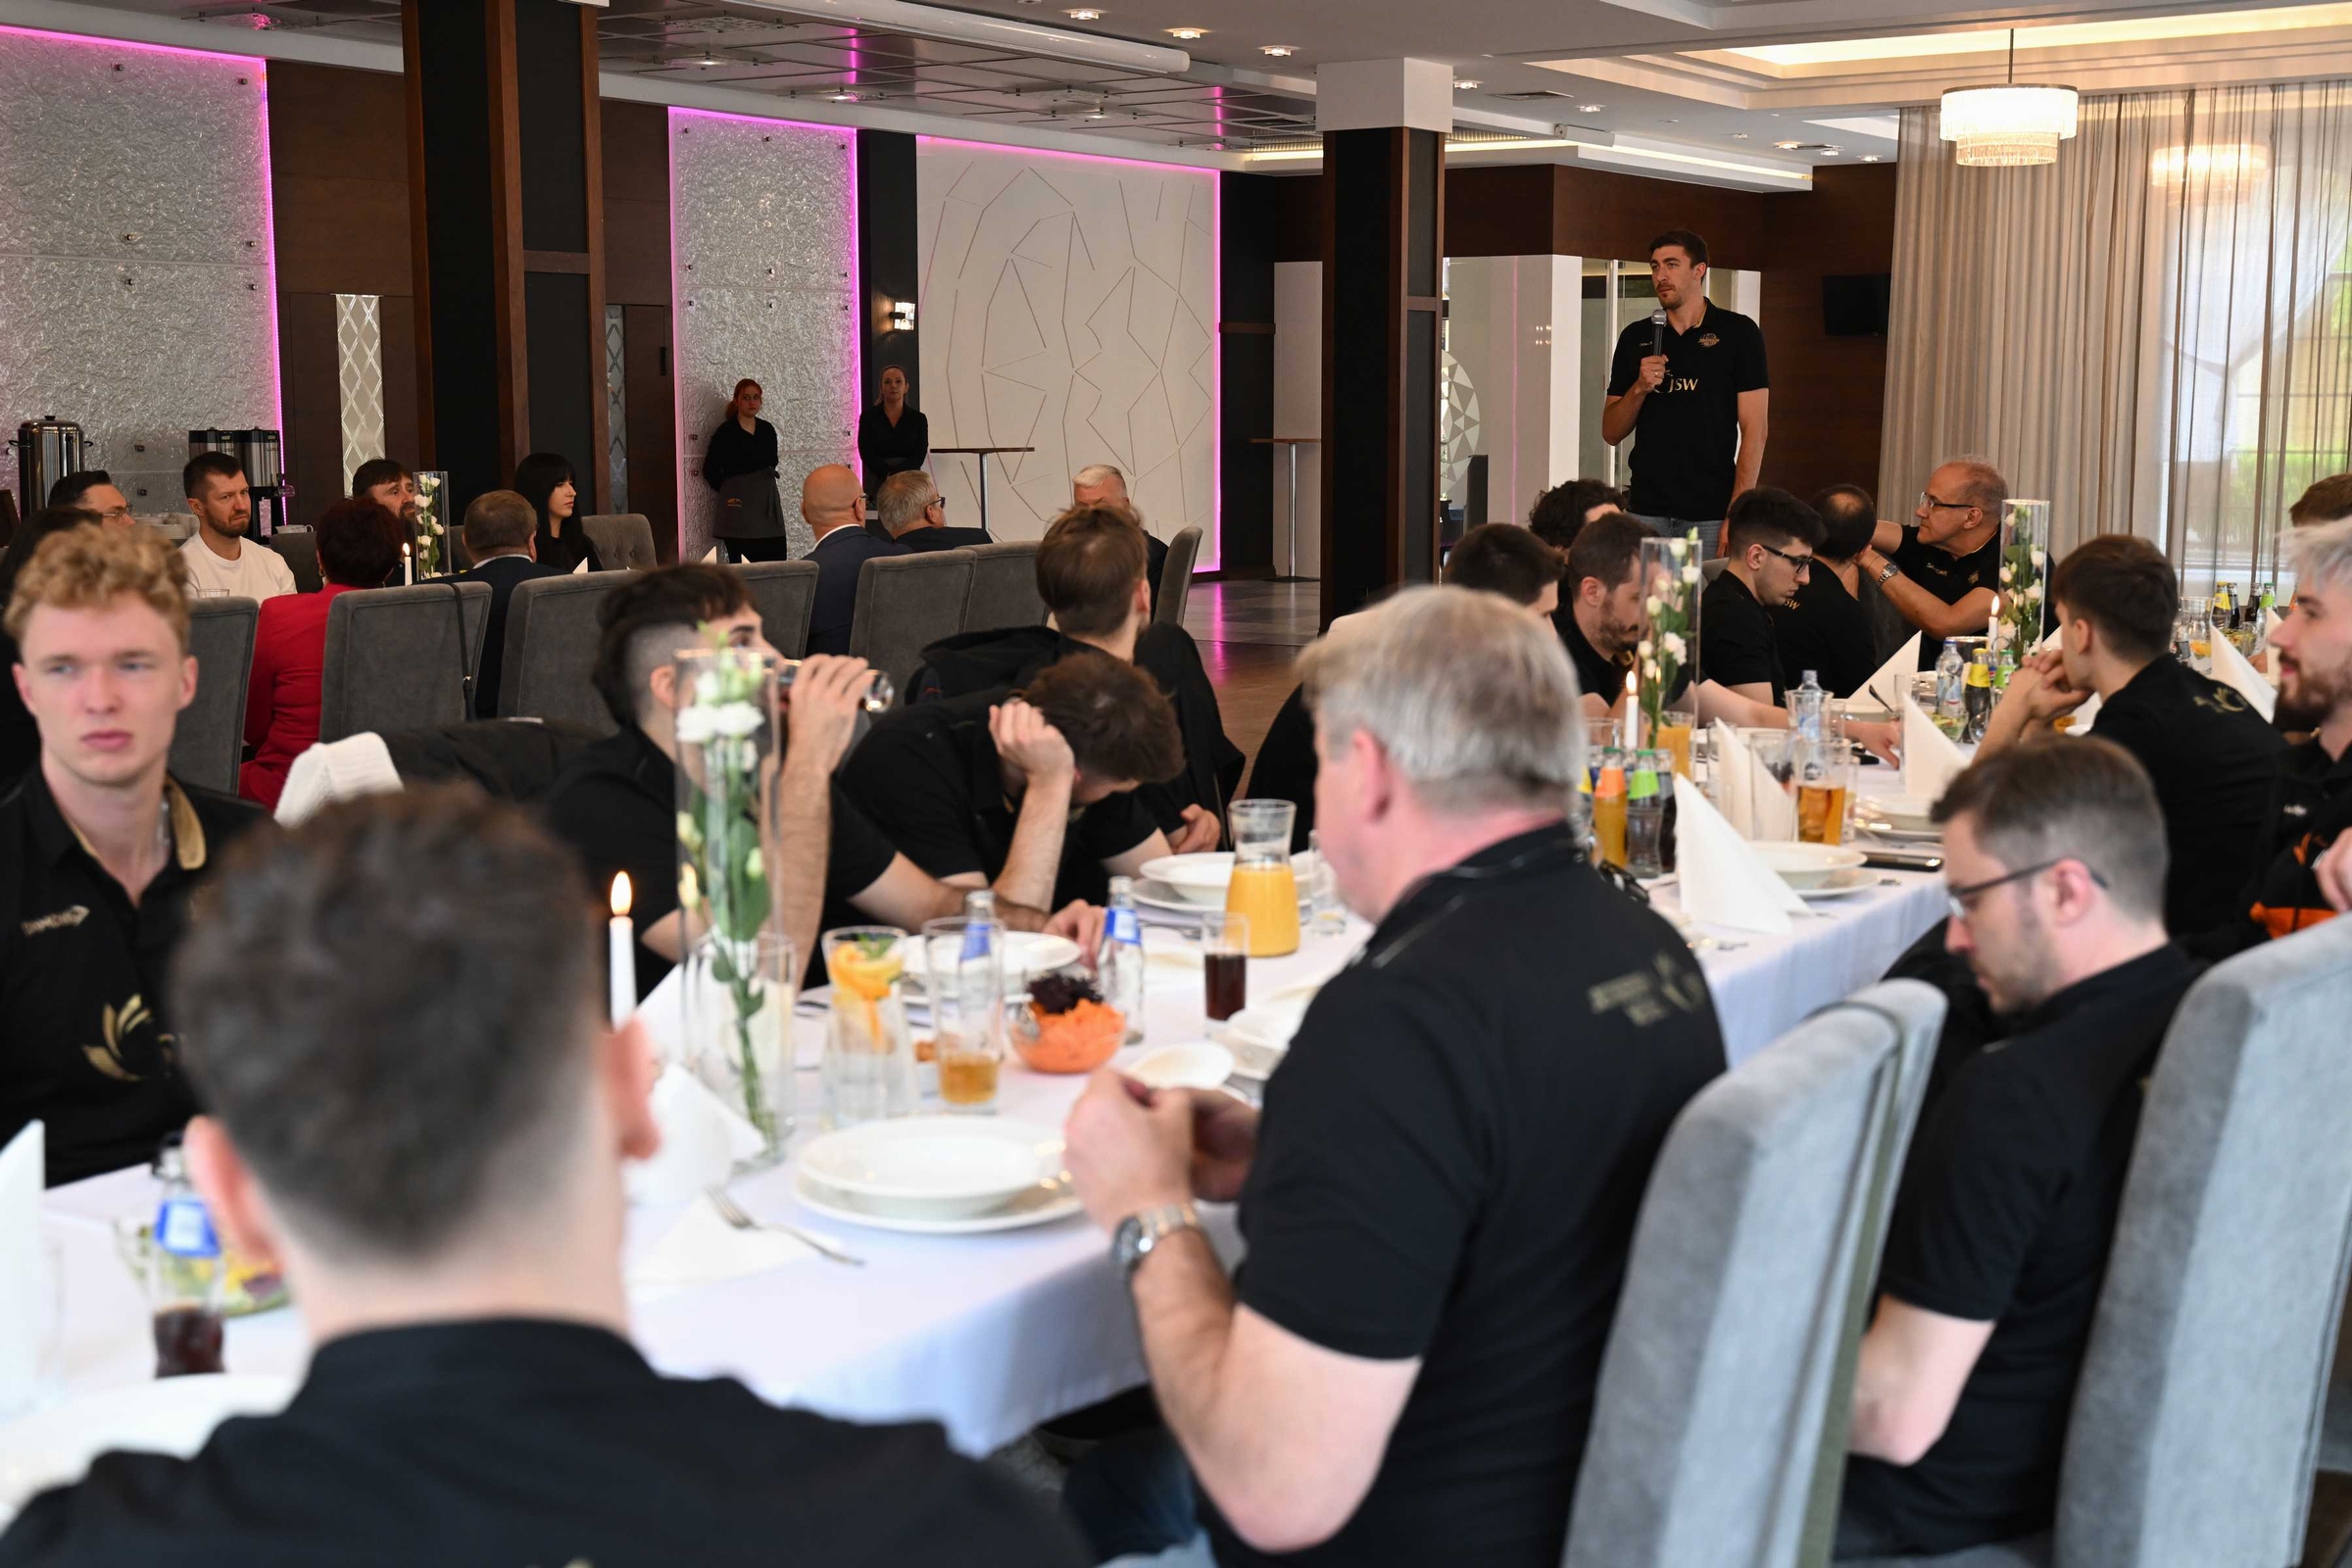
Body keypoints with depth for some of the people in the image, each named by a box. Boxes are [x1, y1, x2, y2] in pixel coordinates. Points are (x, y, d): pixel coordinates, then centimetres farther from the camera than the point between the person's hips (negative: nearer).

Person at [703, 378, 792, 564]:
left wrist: (764, 485, 14)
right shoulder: (726, 431, -3)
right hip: (739, 506, -5)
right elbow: (710, 470, -1)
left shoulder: (767, 430, 11)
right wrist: (729, 492, 4)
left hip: (768, 504, 5)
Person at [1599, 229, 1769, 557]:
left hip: (1711, 514, -3)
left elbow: (1754, 429, -4)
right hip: (1647, 510, 3)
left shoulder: (1738, 333, 1)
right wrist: (1639, 388, -6)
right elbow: (1611, 433, 13)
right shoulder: (1635, 337, 12)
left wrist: (1737, 514, -12)